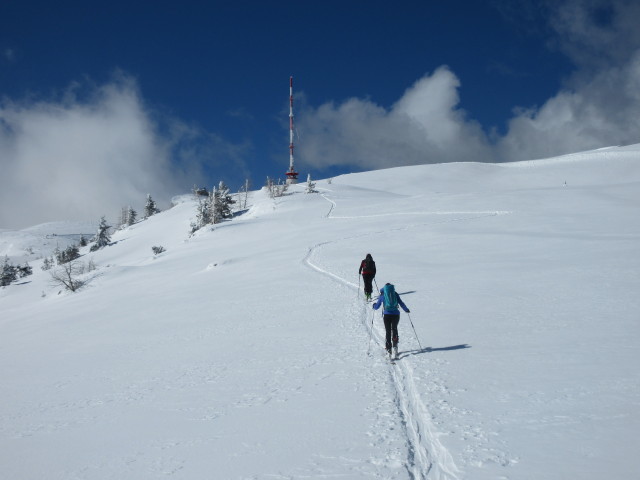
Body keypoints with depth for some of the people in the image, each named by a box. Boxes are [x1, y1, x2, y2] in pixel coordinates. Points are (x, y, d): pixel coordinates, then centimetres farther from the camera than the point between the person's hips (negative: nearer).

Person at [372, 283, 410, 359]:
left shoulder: (382, 295, 5)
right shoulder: (395, 294, 6)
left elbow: (376, 307, 10)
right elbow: (401, 303, 6)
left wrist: (374, 306, 33)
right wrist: (406, 310, 23)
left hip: (386, 315, -1)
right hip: (395, 314, 1)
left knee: (388, 331, 5)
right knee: (394, 329, 19)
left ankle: (388, 348, -1)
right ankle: (395, 345, 4)